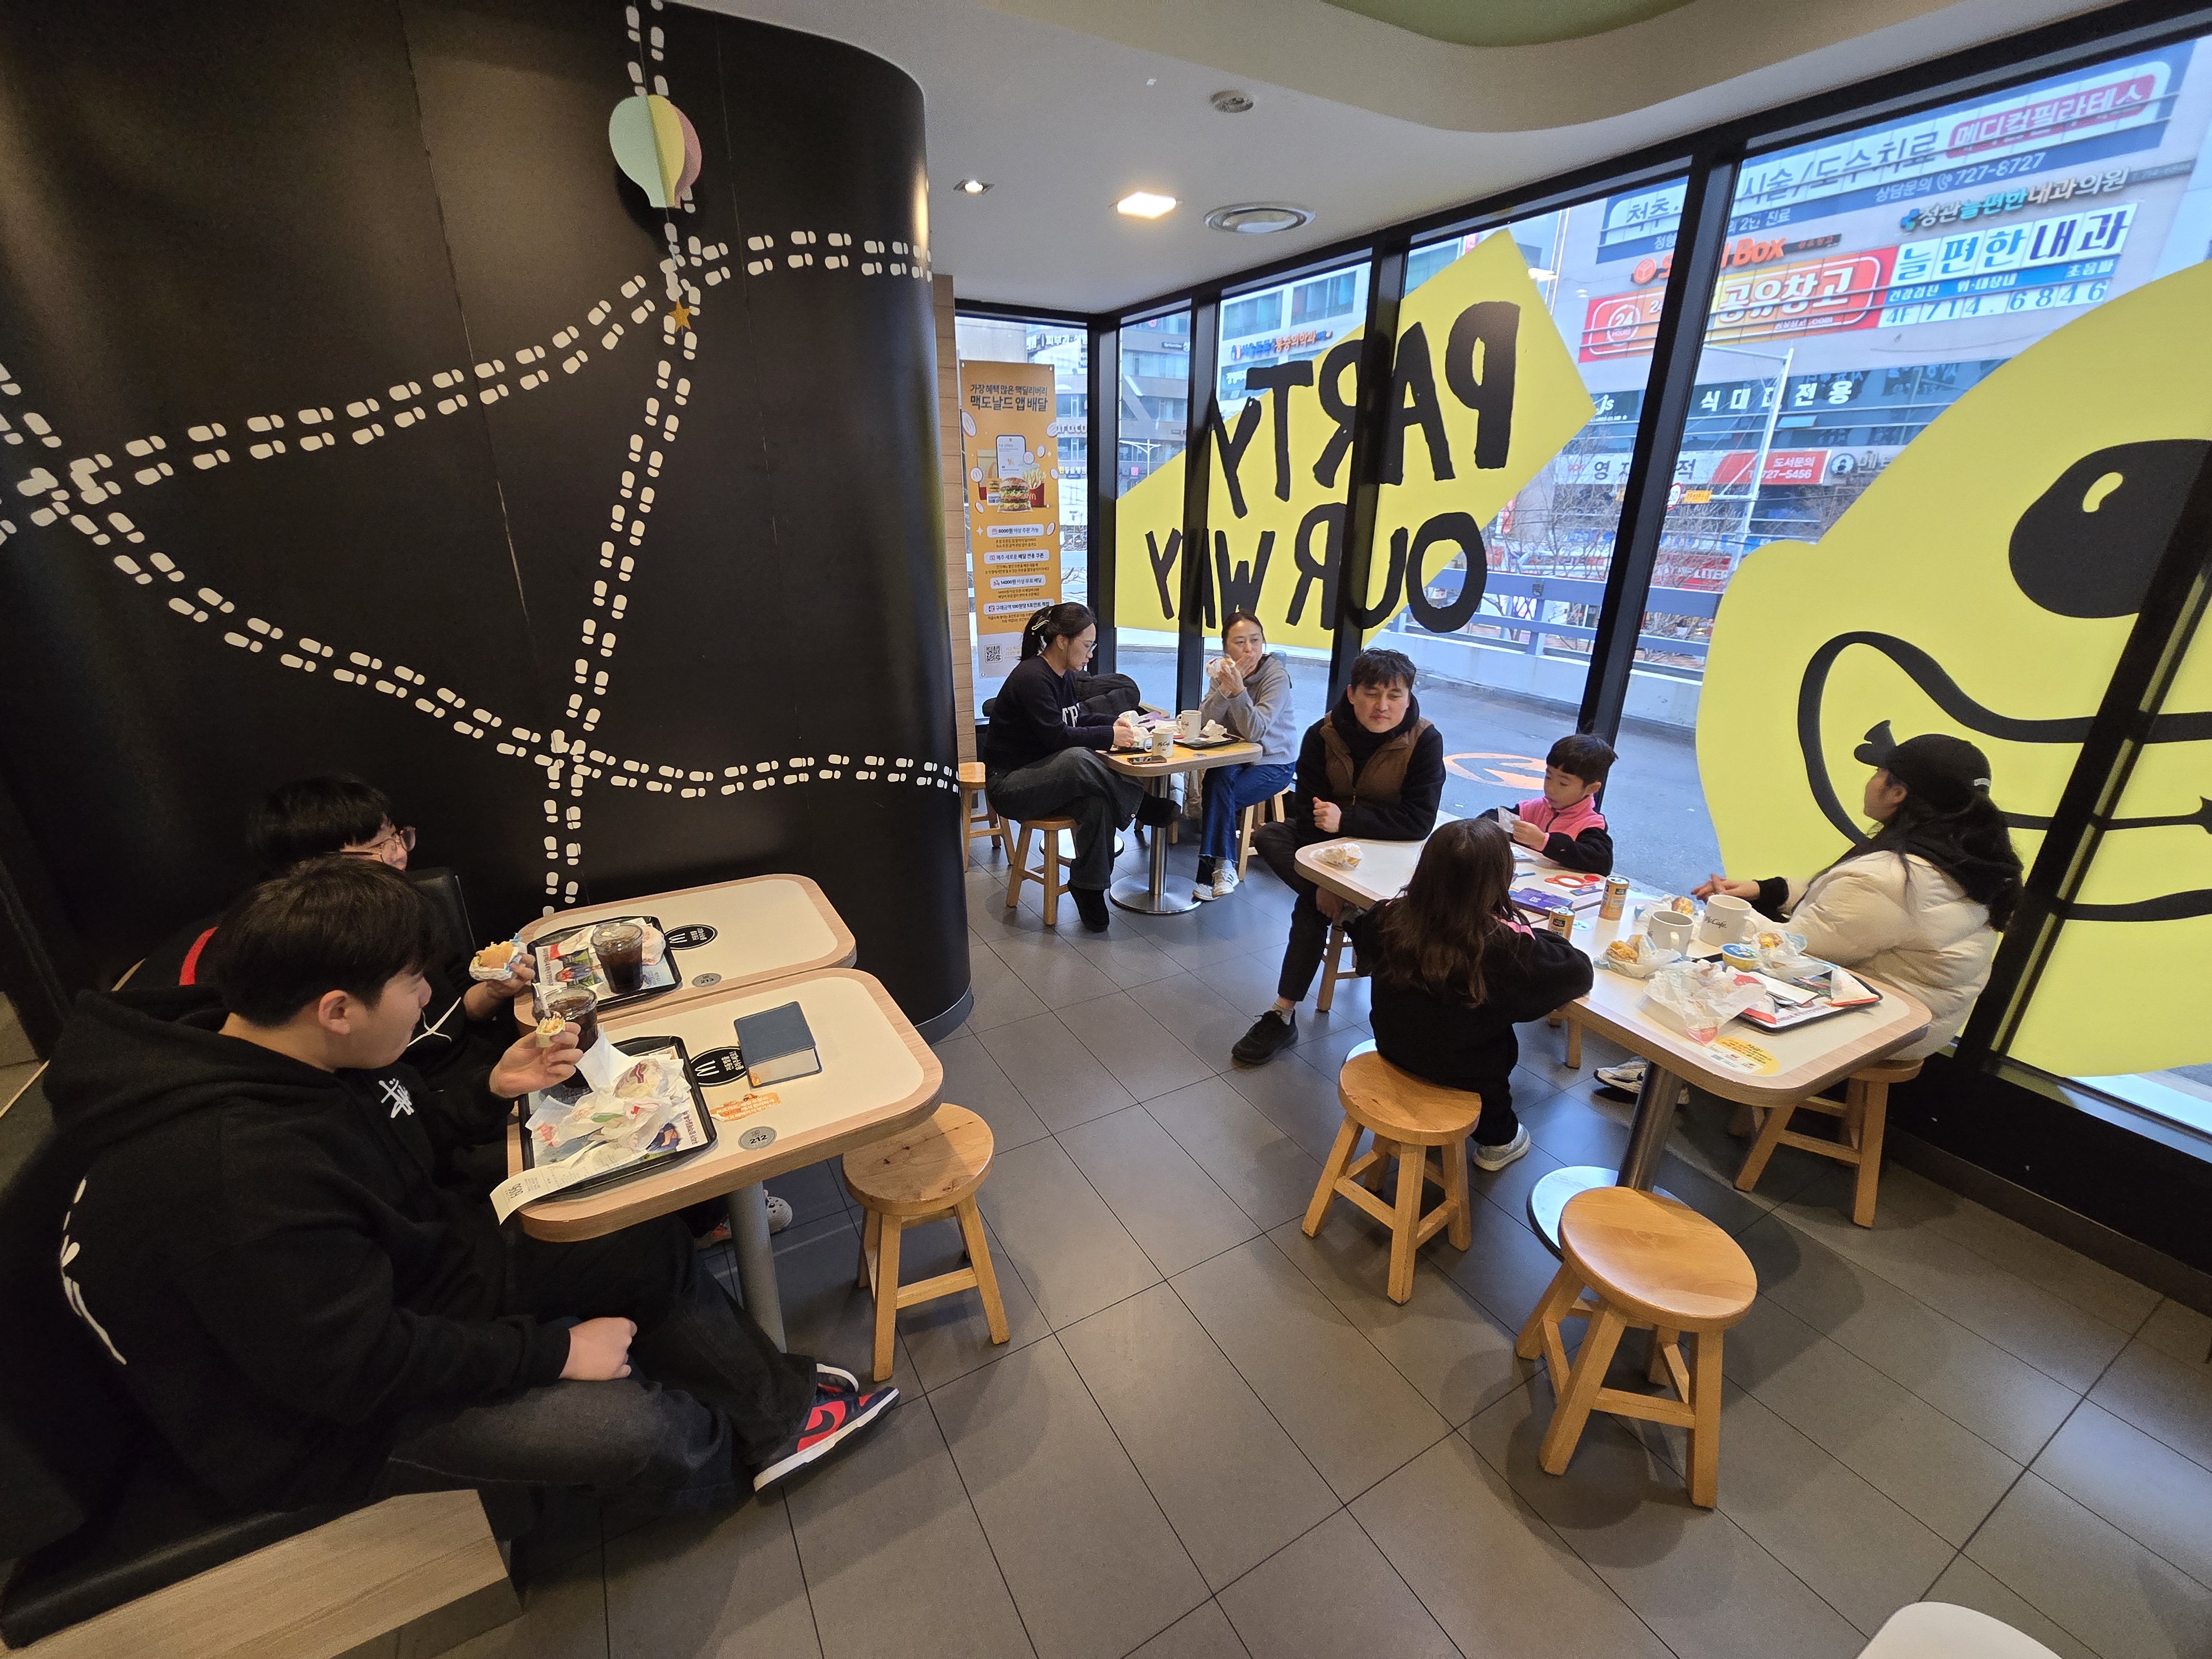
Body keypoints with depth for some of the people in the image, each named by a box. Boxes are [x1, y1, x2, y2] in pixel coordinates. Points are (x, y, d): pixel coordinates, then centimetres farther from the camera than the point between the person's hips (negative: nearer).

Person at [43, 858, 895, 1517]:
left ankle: (782, 1406, 17)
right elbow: (360, 1368, -31)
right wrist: (553, 1350, -21)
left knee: (652, 1247, 2)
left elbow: (392, 1132, 11)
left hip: (402, 1274, 9)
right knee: (642, 1429, -18)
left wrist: (491, 1086, -6)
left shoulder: (255, 1050, -7)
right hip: (323, 1418, -9)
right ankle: (738, 1457, 19)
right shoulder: (237, 1175, -37)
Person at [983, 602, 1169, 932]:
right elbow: (1057, 736, -24)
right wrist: (1110, 737, -19)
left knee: (1098, 803, -26)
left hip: (1046, 778, 8)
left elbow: (1077, 719, 19)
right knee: (1077, 761, -37)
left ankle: (1089, 890, -17)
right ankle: (1145, 805, -18)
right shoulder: (1031, 678, -19)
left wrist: (1115, 721, 2)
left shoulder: (1065, 676, 8)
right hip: (1009, 784, -8)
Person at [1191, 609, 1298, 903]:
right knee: (1218, 782, -29)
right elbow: (1204, 721, -14)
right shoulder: (1219, 669, -4)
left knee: (1217, 790, -25)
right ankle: (1223, 867, -22)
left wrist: (1238, 689, -40)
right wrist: (1226, 685, -27)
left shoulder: (1276, 675, -18)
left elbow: (1254, 731, -28)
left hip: (1274, 762, -4)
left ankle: (1214, 870, -11)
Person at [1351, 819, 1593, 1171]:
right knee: (1503, 1042, 30)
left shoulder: (1389, 918, -20)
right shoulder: (1508, 947, -32)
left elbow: (1360, 932, 3)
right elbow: (1578, 972, -18)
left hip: (1394, 1050, 3)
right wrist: (1542, 937, 1)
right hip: (1465, 1073, -3)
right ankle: (1497, 1140, 46)